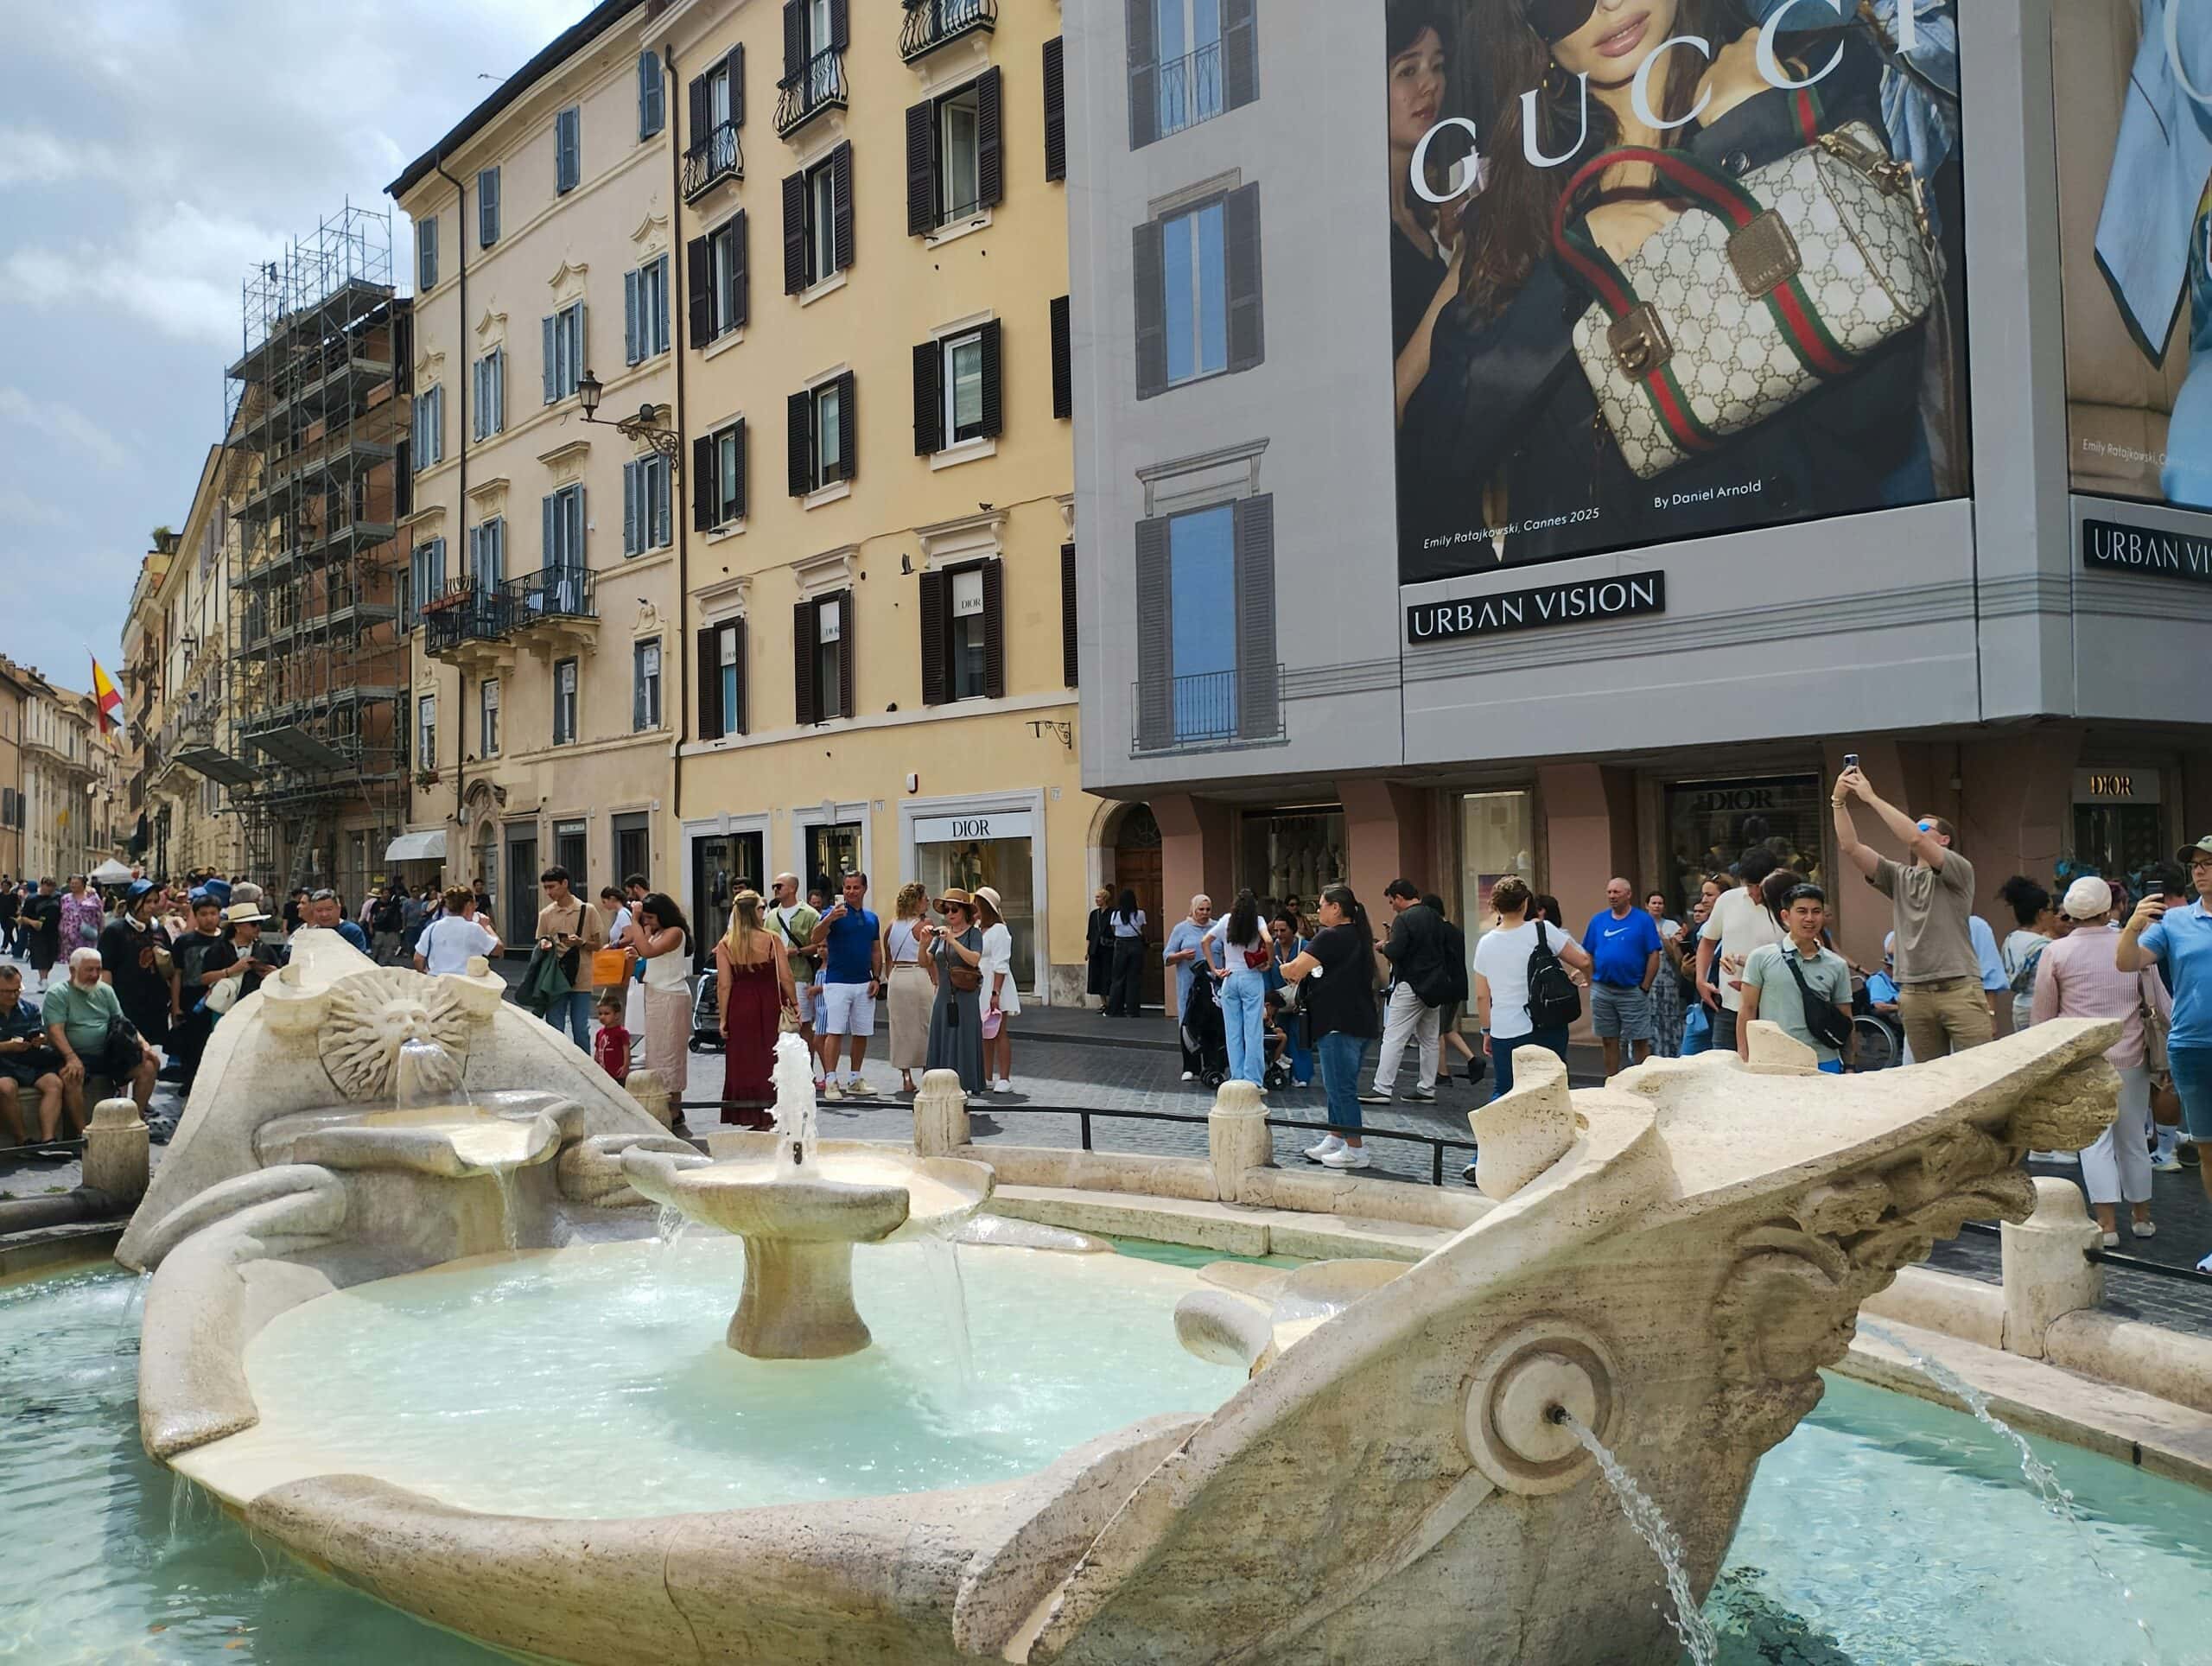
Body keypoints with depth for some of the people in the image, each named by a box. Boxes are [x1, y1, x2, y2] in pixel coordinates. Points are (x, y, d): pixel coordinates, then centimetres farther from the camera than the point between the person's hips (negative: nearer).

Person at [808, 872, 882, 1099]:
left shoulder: (872, 918, 13)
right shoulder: (834, 912, -4)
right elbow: (815, 940, -17)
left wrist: (876, 978, 6)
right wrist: (829, 919, -34)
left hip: (864, 983, 5)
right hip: (837, 982, -5)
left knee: (861, 1033, 8)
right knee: (835, 1032, -9)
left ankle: (854, 1080, 18)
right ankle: (830, 1081, -9)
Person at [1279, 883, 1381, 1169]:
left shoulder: (1330, 937, -16)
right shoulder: (1359, 935, 14)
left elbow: (1294, 969, -22)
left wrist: (1286, 969, 1)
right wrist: (1300, 973, 12)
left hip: (1339, 1024, -10)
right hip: (1361, 1023, 10)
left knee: (1340, 1087, -3)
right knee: (1341, 1084, 18)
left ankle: (1355, 1150, 2)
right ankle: (1334, 1140, 26)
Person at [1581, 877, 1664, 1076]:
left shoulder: (1643, 920, -3)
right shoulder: (1598, 920, 7)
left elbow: (1654, 955, -5)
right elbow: (1589, 955, 10)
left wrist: (1645, 987, -8)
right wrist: (1592, 983, 1)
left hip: (1632, 991, -4)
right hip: (1602, 991, 4)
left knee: (1640, 1042, 0)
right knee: (1608, 1041, 11)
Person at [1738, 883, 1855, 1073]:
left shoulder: (1837, 966, 10)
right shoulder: (1762, 958, 3)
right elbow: (1748, 1010, 3)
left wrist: (1848, 1068, 8)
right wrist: (1744, 1060, -2)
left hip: (1824, 1064, 2)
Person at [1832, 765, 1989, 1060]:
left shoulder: (1959, 871, 1)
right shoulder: (1899, 877, 16)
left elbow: (1915, 839, -15)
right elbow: (1850, 848, 6)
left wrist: (1872, 798, -13)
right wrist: (1839, 801, -5)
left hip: (1959, 988, -5)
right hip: (1915, 994, 5)